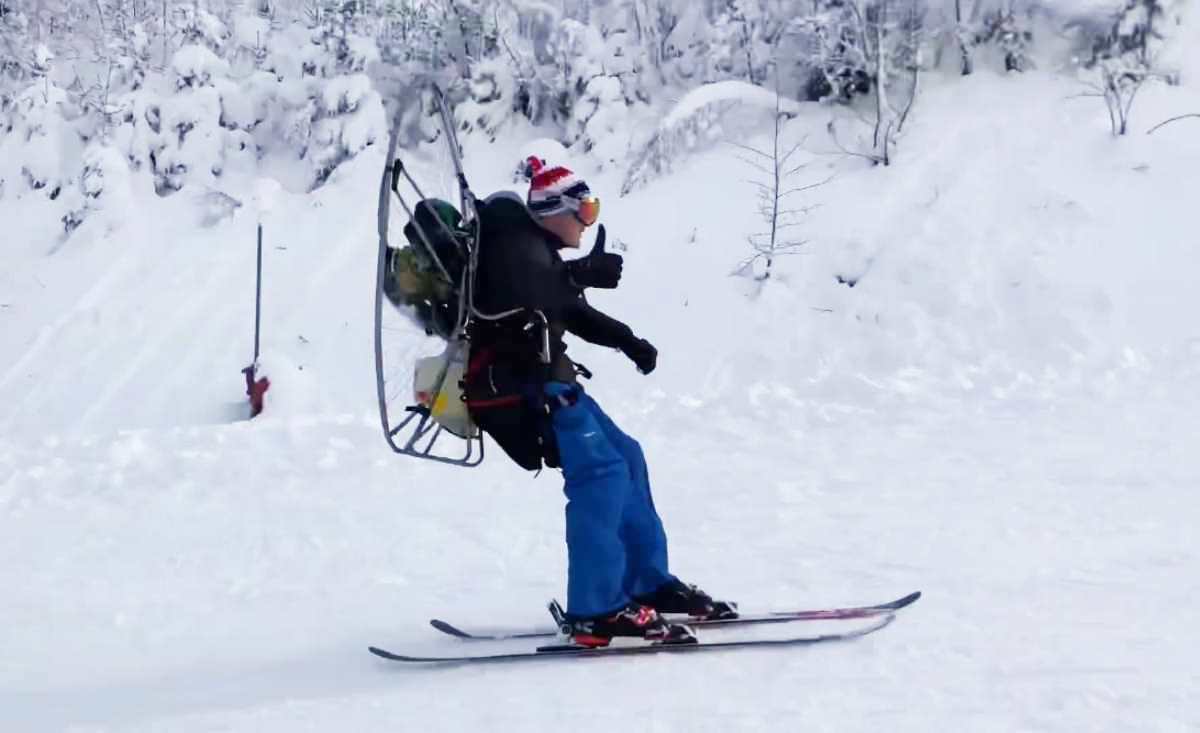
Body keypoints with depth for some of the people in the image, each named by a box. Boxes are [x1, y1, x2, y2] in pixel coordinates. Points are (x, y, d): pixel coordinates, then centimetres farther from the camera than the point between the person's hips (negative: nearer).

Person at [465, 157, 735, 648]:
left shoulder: (538, 249, 20)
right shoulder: (516, 242, -10)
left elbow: (574, 314, 30)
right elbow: (519, 291, -31)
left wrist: (630, 343, 18)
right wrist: (586, 273, -21)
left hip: (544, 381, 11)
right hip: (513, 383, -11)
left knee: (625, 457, 15)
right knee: (600, 471, -20)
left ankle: (648, 582, 22)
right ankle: (596, 611, -24)